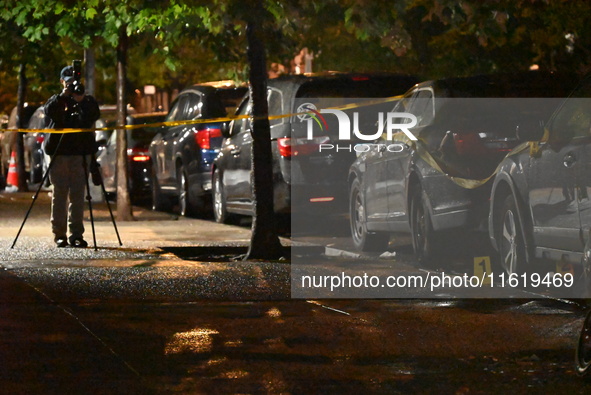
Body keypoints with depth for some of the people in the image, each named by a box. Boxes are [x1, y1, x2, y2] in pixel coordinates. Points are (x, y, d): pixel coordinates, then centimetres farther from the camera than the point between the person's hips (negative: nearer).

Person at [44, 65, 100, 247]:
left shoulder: (87, 101, 13)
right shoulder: (56, 100, 12)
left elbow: (94, 115, -6)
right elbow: (49, 111, -10)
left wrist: (82, 101, -20)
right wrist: (64, 95, -21)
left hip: (81, 152, 0)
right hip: (59, 152, 0)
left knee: (77, 195, -3)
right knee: (60, 194, -3)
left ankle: (77, 234, -3)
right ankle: (59, 234, 0)